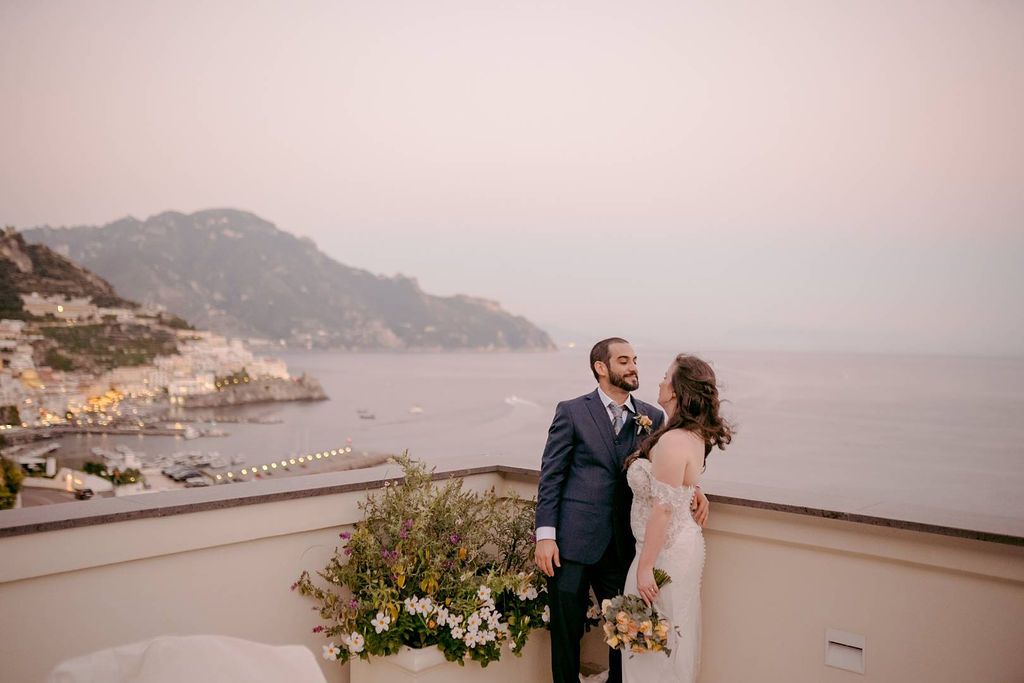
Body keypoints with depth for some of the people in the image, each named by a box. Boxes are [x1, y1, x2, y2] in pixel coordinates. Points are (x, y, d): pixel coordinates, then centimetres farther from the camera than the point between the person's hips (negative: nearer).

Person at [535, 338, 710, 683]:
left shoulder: (652, 417, 7)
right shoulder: (572, 412, -2)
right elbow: (551, 476, -3)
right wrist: (545, 535, -9)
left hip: (623, 545, 3)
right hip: (572, 541, -3)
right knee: (566, 631, 7)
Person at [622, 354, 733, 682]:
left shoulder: (673, 442, -25)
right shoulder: (695, 435, 3)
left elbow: (663, 509, -25)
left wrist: (645, 567, -21)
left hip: (666, 551, -9)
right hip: (684, 544, 9)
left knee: (654, 643, 5)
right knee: (673, 637, 22)